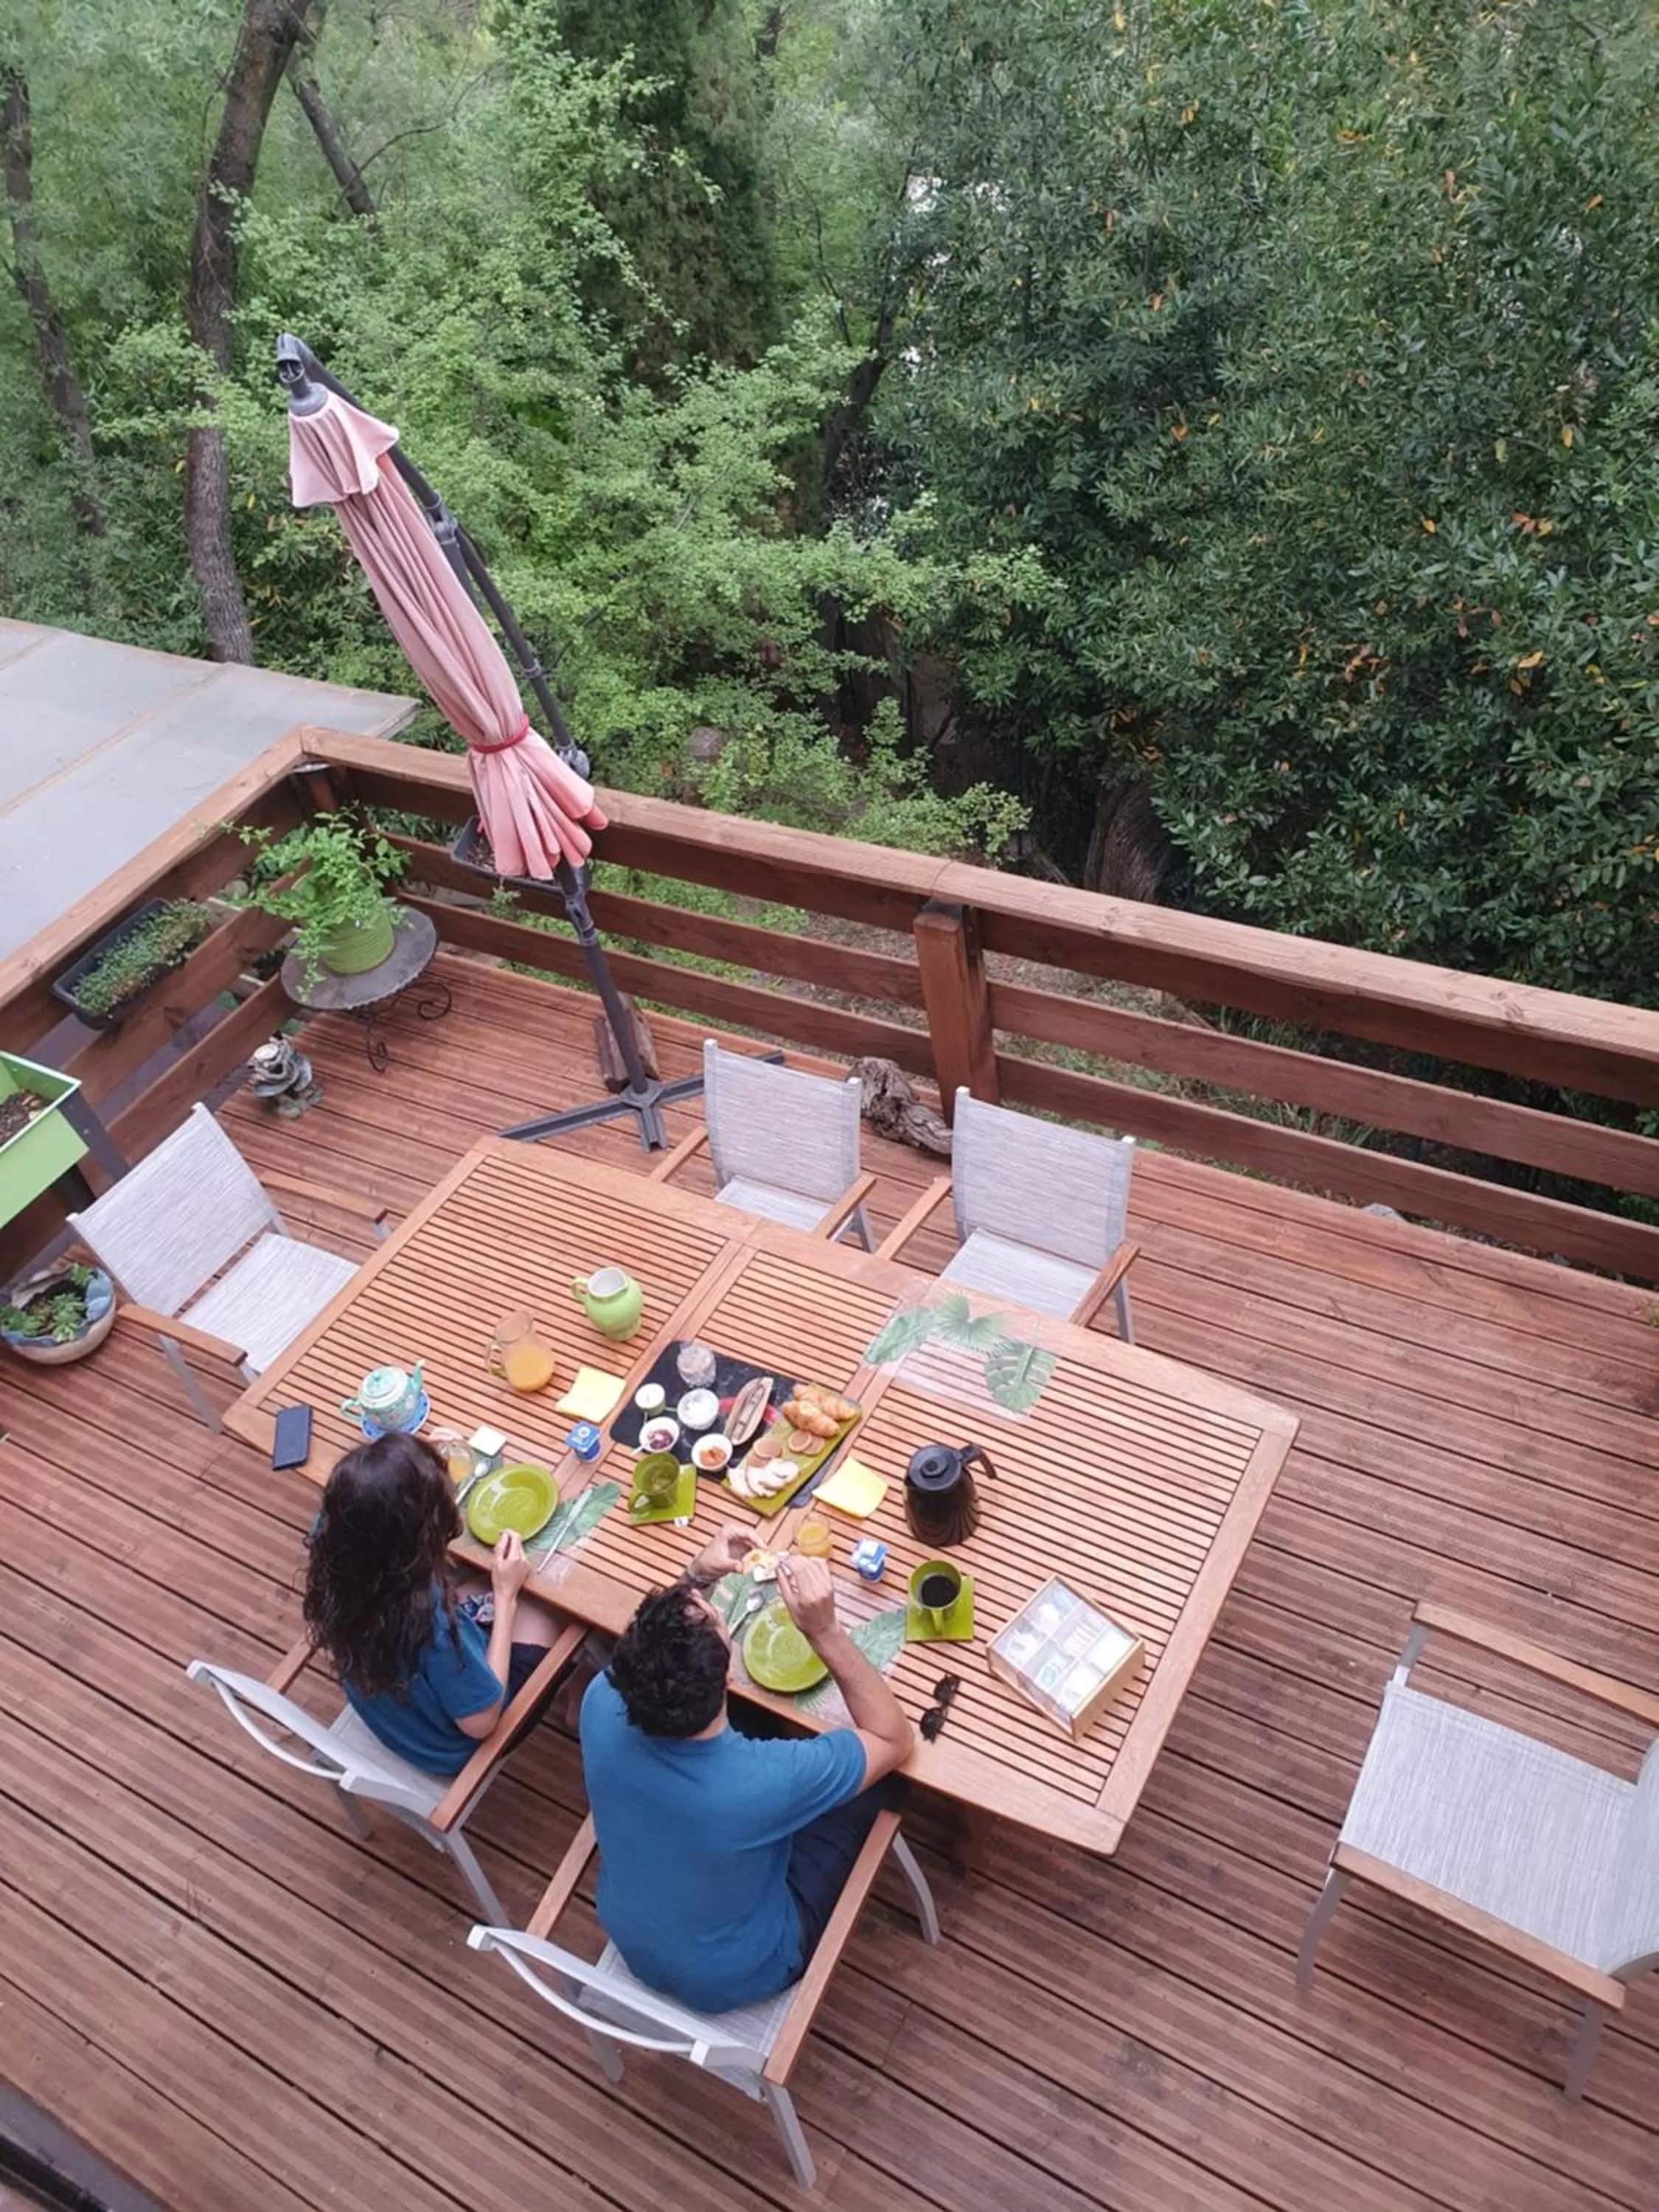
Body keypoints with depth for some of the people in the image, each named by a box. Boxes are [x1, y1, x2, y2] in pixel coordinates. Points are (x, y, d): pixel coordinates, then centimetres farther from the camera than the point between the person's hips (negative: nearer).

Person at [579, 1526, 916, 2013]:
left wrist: (696, 1577, -19)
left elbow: (652, 1652, -3)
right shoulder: (765, 1778, -42)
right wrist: (825, 1631, -33)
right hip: (733, 1979, -4)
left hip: (631, 1943, 4)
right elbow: (895, 1741, -22)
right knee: (883, 1779, 10)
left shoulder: (602, 1704, -30)